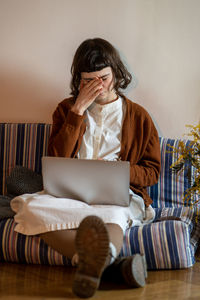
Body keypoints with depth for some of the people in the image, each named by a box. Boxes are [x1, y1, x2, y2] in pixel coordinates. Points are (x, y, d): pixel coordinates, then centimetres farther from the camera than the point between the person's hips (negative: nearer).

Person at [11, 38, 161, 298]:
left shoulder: (138, 116, 16)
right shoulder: (67, 109, 19)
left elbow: (152, 171, 14)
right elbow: (56, 161, 5)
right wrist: (78, 109, 1)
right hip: (72, 192, 1)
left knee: (113, 216, -40)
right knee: (32, 208, -34)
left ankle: (93, 263, -74)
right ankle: (113, 264, -50)